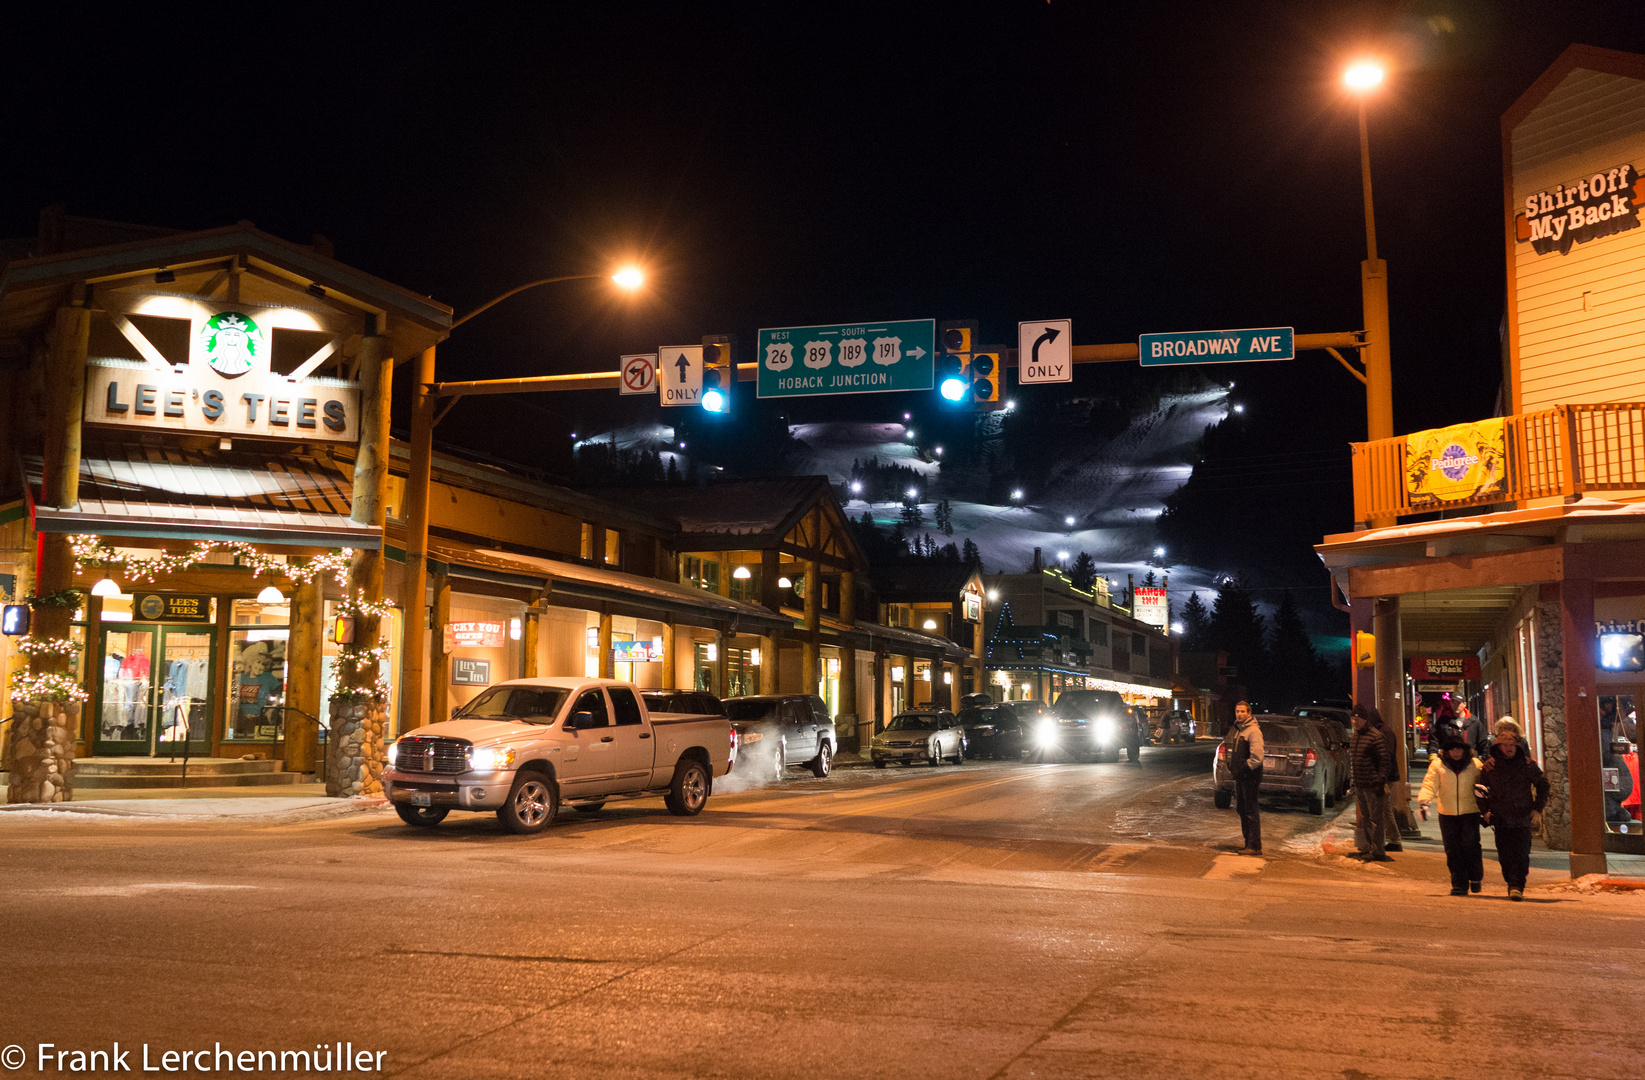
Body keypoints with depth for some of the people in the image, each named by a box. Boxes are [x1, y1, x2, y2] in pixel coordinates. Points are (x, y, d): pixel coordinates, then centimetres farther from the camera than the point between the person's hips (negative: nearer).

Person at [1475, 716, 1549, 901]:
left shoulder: (1526, 764, 1)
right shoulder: (1490, 765, 2)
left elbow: (1542, 785, 11)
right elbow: (1480, 789, 13)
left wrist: (1537, 809, 4)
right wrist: (1485, 810, 3)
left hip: (1523, 818, -1)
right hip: (1501, 818, 1)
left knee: (1521, 854, -11)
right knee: (1505, 855, 5)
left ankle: (1517, 886, -11)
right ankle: (1512, 884, 20)